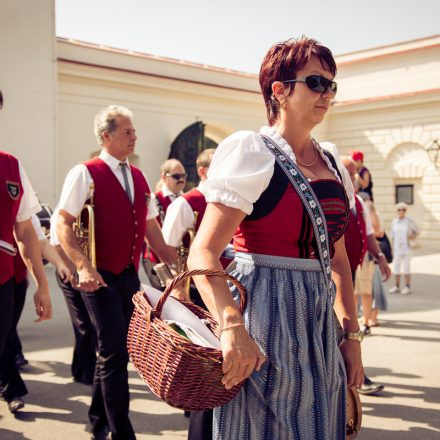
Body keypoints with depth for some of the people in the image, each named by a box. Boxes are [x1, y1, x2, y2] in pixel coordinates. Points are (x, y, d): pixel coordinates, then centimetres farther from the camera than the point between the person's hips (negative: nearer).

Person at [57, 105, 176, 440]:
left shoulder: (139, 178, 12)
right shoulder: (86, 173, -8)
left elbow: (151, 229, 17)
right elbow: (63, 225, -13)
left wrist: (175, 265, 15)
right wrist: (84, 267, -25)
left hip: (130, 275, 7)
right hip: (101, 276, -6)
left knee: (115, 349, 14)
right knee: (115, 353, -6)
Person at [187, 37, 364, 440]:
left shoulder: (332, 167, 11)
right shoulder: (251, 154, -10)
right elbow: (203, 254, -18)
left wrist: (352, 335, 12)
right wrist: (232, 327, -32)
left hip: (319, 321, 7)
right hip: (267, 316, -7)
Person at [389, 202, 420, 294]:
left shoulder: (409, 221, -3)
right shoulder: (394, 222, 6)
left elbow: (417, 230, 7)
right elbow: (393, 237, 11)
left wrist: (413, 236, -11)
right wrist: (392, 249, 7)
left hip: (406, 248, -3)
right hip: (397, 248, 3)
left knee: (406, 268, -2)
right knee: (396, 268, 6)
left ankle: (407, 287, 8)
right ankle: (396, 286, 16)